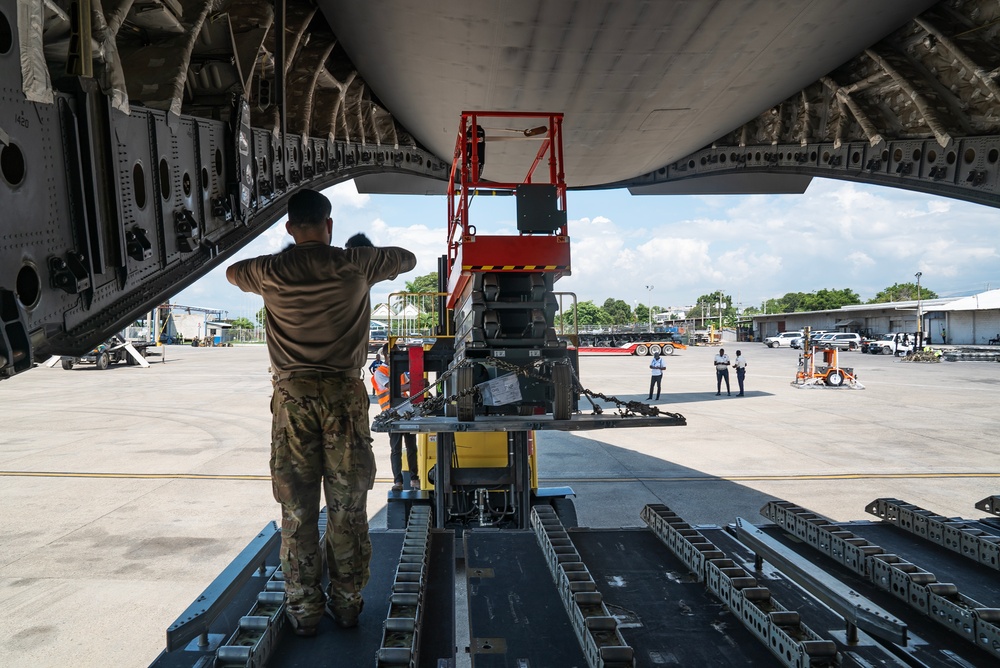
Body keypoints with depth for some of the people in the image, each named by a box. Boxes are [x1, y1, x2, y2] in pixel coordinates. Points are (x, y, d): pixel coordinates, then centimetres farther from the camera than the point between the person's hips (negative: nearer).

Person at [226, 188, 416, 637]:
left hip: (292, 397, 1)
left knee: (297, 509, 7)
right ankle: (346, 602, 18)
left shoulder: (271, 271, 3)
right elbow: (407, 259, 18)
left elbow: (232, 272, 27)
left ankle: (303, 609, 16)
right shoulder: (354, 265, 0)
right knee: (348, 505, 8)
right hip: (344, 394, 0)